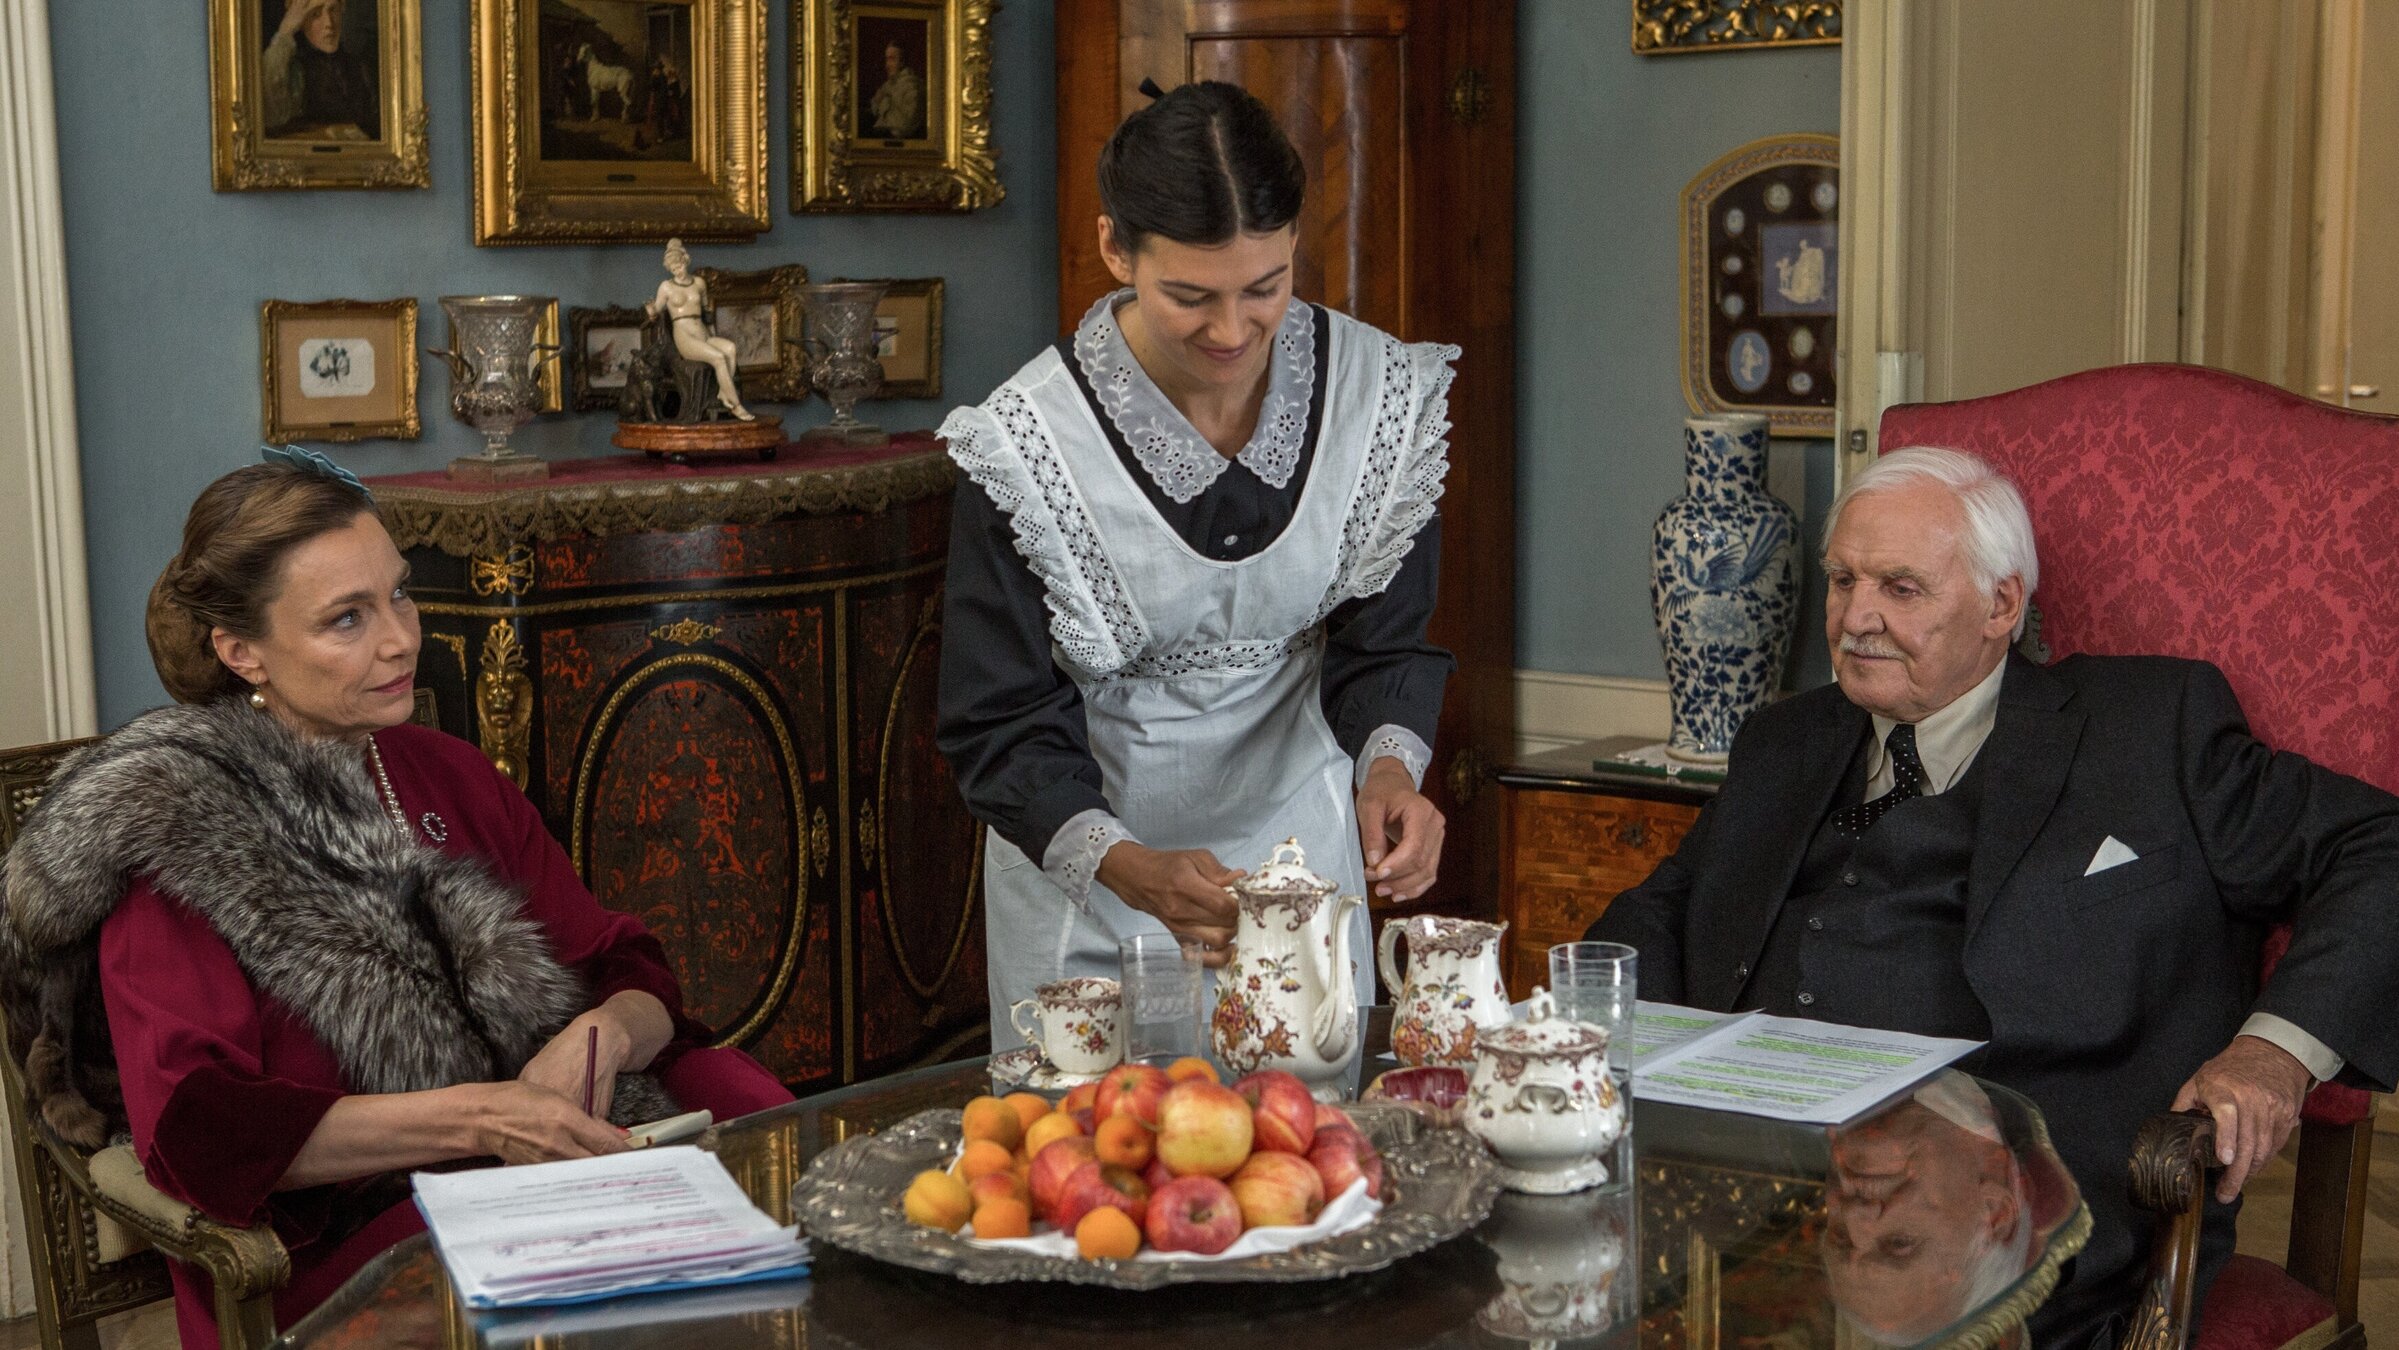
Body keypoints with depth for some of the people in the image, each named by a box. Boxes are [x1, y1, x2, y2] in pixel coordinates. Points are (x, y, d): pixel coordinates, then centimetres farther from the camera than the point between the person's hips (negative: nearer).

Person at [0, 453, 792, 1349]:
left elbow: (635, 975, 16)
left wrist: (604, 1035, -10)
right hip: (337, 1239, -7)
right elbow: (196, 1130, -14)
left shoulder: (448, 776, 18)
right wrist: (475, 1119, -21)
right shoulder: (167, 830, -2)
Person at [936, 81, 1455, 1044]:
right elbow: (1001, 731, -18)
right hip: (1084, 861, -2)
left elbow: (1384, 641, -4)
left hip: (1298, 841, 3)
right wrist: (1134, 872, -34)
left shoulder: (1379, 393, -13)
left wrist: (1388, 767, -26)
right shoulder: (1029, 444, -22)